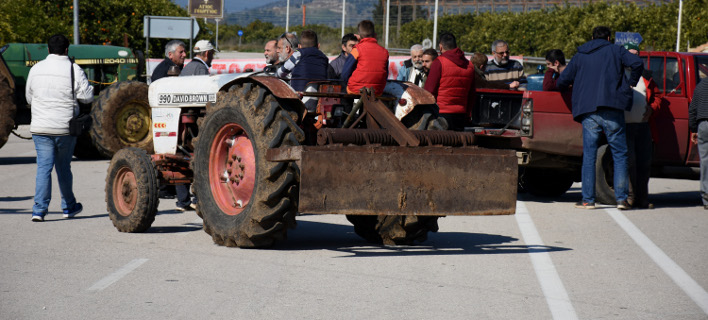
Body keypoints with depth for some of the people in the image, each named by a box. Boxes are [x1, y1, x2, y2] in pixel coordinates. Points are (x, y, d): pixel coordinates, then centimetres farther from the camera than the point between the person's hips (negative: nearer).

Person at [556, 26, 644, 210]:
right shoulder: (616, 51, 11)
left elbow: (562, 82, 13)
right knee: (620, 155, 4)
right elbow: (637, 63, -5)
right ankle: (621, 198, -3)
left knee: (589, 156, 5)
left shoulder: (580, 56, 16)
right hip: (612, 111, -2)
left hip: (588, 112, 2)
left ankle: (588, 200, 3)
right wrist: (630, 83, 10)